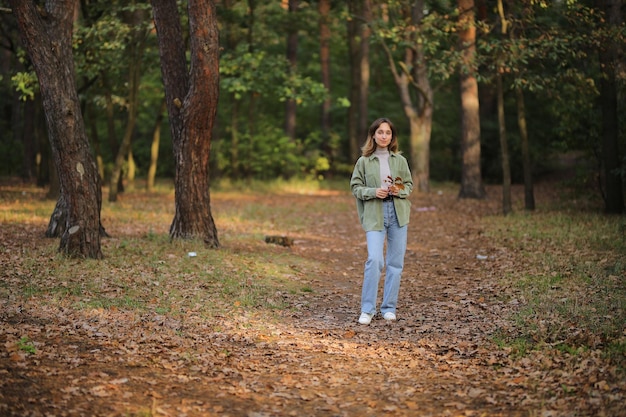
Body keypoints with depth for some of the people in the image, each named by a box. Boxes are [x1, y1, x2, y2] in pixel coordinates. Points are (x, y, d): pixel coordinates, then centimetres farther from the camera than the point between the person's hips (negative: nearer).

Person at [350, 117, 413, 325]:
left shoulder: (400, 160, 7)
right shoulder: (364, 161, 2)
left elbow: (409, 184, 13)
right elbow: (355, 187, 4)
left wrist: (399, 190, -9)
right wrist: (373, 192, -12)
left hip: (398, 213, 3)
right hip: (374, 215, -3)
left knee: (395, 262, 5)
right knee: (374, 260, -15)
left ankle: (389, 308, 16)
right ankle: (367, 309, -4)